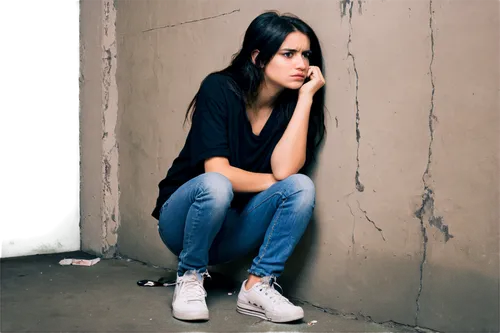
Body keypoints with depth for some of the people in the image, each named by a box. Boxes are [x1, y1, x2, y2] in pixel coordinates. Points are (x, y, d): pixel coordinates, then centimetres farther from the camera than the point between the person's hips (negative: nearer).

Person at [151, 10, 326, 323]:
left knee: (302, 186, -21)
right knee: (216, 186, -36)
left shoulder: (290, 105, -8)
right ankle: (190, 278, -10)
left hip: (231, 233, 3)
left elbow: (284, 169, -25)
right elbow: (217, 172, -26)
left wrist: (306, 97, -24)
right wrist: (276, 182, -16)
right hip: (184, 220, -3)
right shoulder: (220, 89, -18)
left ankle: (257, 286, -15)